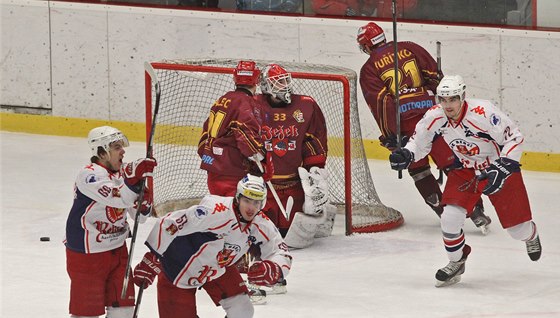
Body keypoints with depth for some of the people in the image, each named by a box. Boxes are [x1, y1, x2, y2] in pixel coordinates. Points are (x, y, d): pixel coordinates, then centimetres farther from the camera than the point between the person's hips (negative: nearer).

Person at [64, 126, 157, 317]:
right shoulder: (89, 175, -20)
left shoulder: (121, 174, 5)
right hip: (87, 252, -8)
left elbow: (138, 216, 9)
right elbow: (118, 199, -34)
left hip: (116, 248, 8)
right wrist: (134, 178, -44)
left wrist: (143, 204, -12)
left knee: (123, 302, 11)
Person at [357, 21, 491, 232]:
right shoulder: (410, 48, 13)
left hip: (405, 121, -2)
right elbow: (436, 76, 9)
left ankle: (443, 210, 16)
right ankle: (475, 210, -8)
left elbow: (380, 102, -5)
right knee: (452, 163, 0)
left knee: (418, 168, 18)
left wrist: (389, 135, -5)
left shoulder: (368, 70, 6)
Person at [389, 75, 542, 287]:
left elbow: (514, 137, -26)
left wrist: (502, 168, -32)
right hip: (465, 170, 4)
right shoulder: (435, 117, -17)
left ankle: (530, 234, 43)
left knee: (517, 228, 3)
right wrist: (407, 154, -19)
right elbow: (420, 141, 1)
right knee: (450, 217, -15)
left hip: (500, 166, -4)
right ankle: (456, 263, 11)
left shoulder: (483, 113, -33)